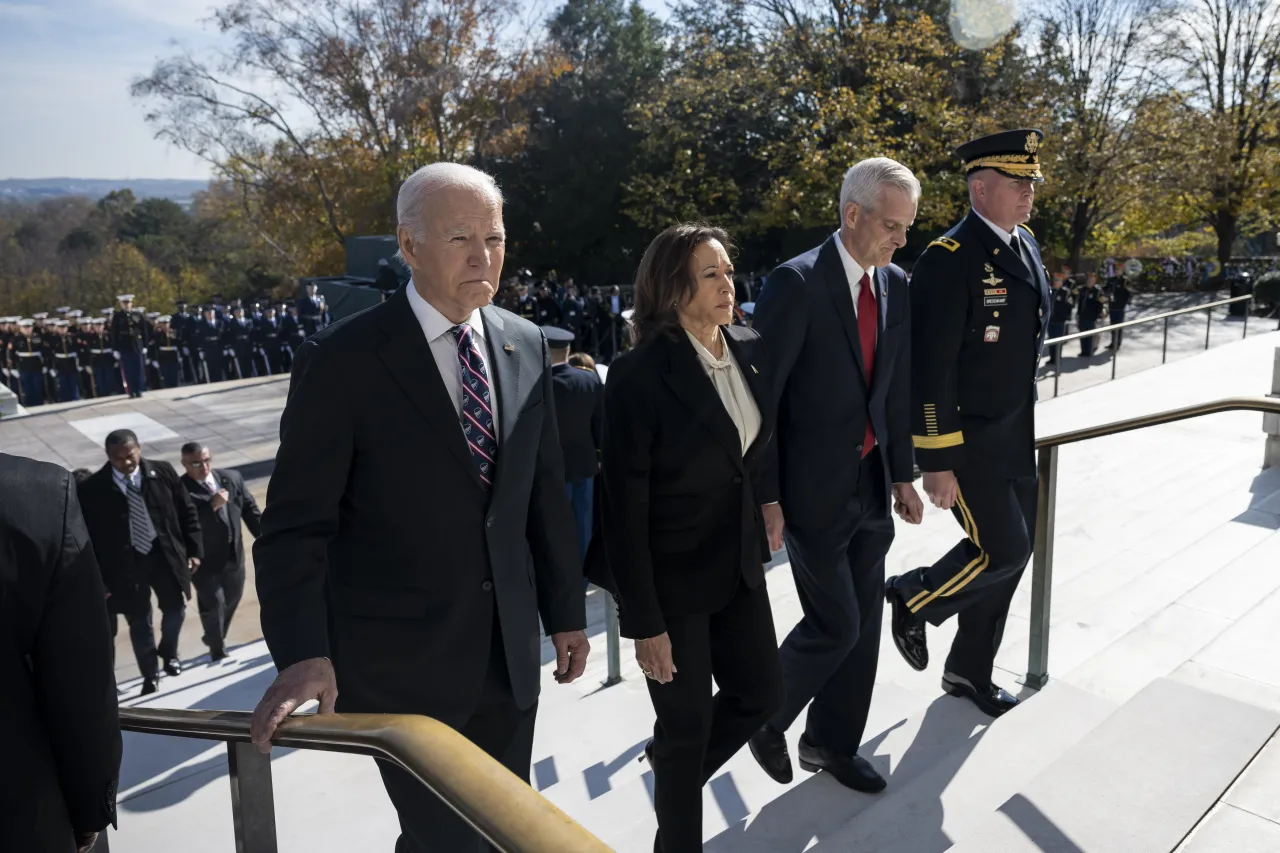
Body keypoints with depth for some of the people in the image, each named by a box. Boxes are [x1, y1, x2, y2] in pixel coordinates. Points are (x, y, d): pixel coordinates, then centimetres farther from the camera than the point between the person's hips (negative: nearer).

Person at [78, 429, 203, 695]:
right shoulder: (92, 489, -10)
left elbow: (187, 512, 1)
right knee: (139, 622, 10)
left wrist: (194, 550, -1)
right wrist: (98, 578, -6)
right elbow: (90, 537, -5)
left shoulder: (163, 472, -6)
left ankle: (169, 652, 42)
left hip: (165, 555, 1)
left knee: (175, 609, 13)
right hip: (126, 564, -1)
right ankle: (149, 676, 27)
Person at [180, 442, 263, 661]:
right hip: (204, 559, -5)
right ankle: (218, 650, 29)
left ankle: (215, 638, 46)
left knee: (232, 599, 21)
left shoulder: (232, 478, -3)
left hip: (233, 554, 6)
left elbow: (250, 508, 5)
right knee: (213, 605, 5)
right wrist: (212, 505, -35)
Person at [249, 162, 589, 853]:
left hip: (509, 651, 5)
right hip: (402, 662, -5)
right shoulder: (342, 360, -13)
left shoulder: (525, 345, 2)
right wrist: (304, 654, -23)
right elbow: (295, 525, -12)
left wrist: (566, 611, 10)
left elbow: (546, 492, 7)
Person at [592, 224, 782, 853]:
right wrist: (643, 620, -17)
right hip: (672, 575, -6)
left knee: (761, 691, 16)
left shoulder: (750, 350, -1)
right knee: (687, 722, 8)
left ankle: (671, 762, 44)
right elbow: (624, 506, -19)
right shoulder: (639, 374, -21)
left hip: (739, 559, 7)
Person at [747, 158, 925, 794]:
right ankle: (765, 715, 25)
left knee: (864, 622, 13)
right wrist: (766, 498, -17)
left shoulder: (896, 286, 7)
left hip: (873, 484, 7)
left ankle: (833, 742, 33)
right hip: (814, 487, -7)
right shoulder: (797, 284, -16)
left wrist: (902, 475, 14)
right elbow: (759, 397, -16)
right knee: (835, 624, -3)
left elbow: (897, 389, 14)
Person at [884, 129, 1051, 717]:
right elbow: (930, 370, -22)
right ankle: (912, 600, 21)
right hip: (966, 441, -9)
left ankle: (969, 670, 31)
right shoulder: (949, 259, -19)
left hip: (1015, 436, 9)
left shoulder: (1026, 245, 8)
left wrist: (1023, 421, 20)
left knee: (1014, 550, 14)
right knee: (1003, 549, -7)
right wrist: (937, 462, -22)